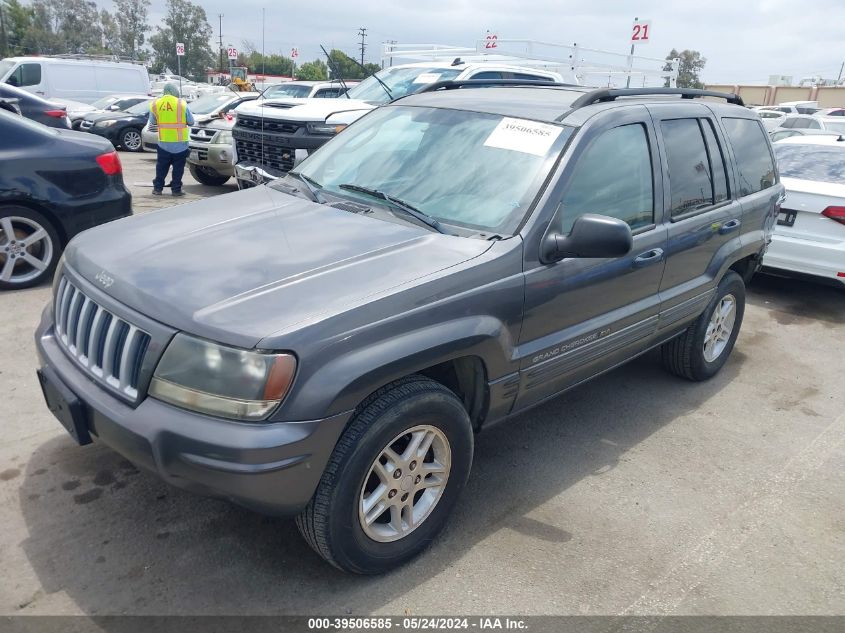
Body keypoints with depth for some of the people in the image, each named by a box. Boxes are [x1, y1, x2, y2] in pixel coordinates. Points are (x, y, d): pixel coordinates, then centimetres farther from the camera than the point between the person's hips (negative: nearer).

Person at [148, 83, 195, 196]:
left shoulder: (155, 104, 0)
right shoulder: (182, 104, -8)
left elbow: (152, 122, 8)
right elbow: (191, 122, -1)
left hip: (163, 143, 3)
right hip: (180, 143, -3)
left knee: (161, 167, 13)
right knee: (178, 167, 6)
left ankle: (157, 188, 16)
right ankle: (176, 189, 7)